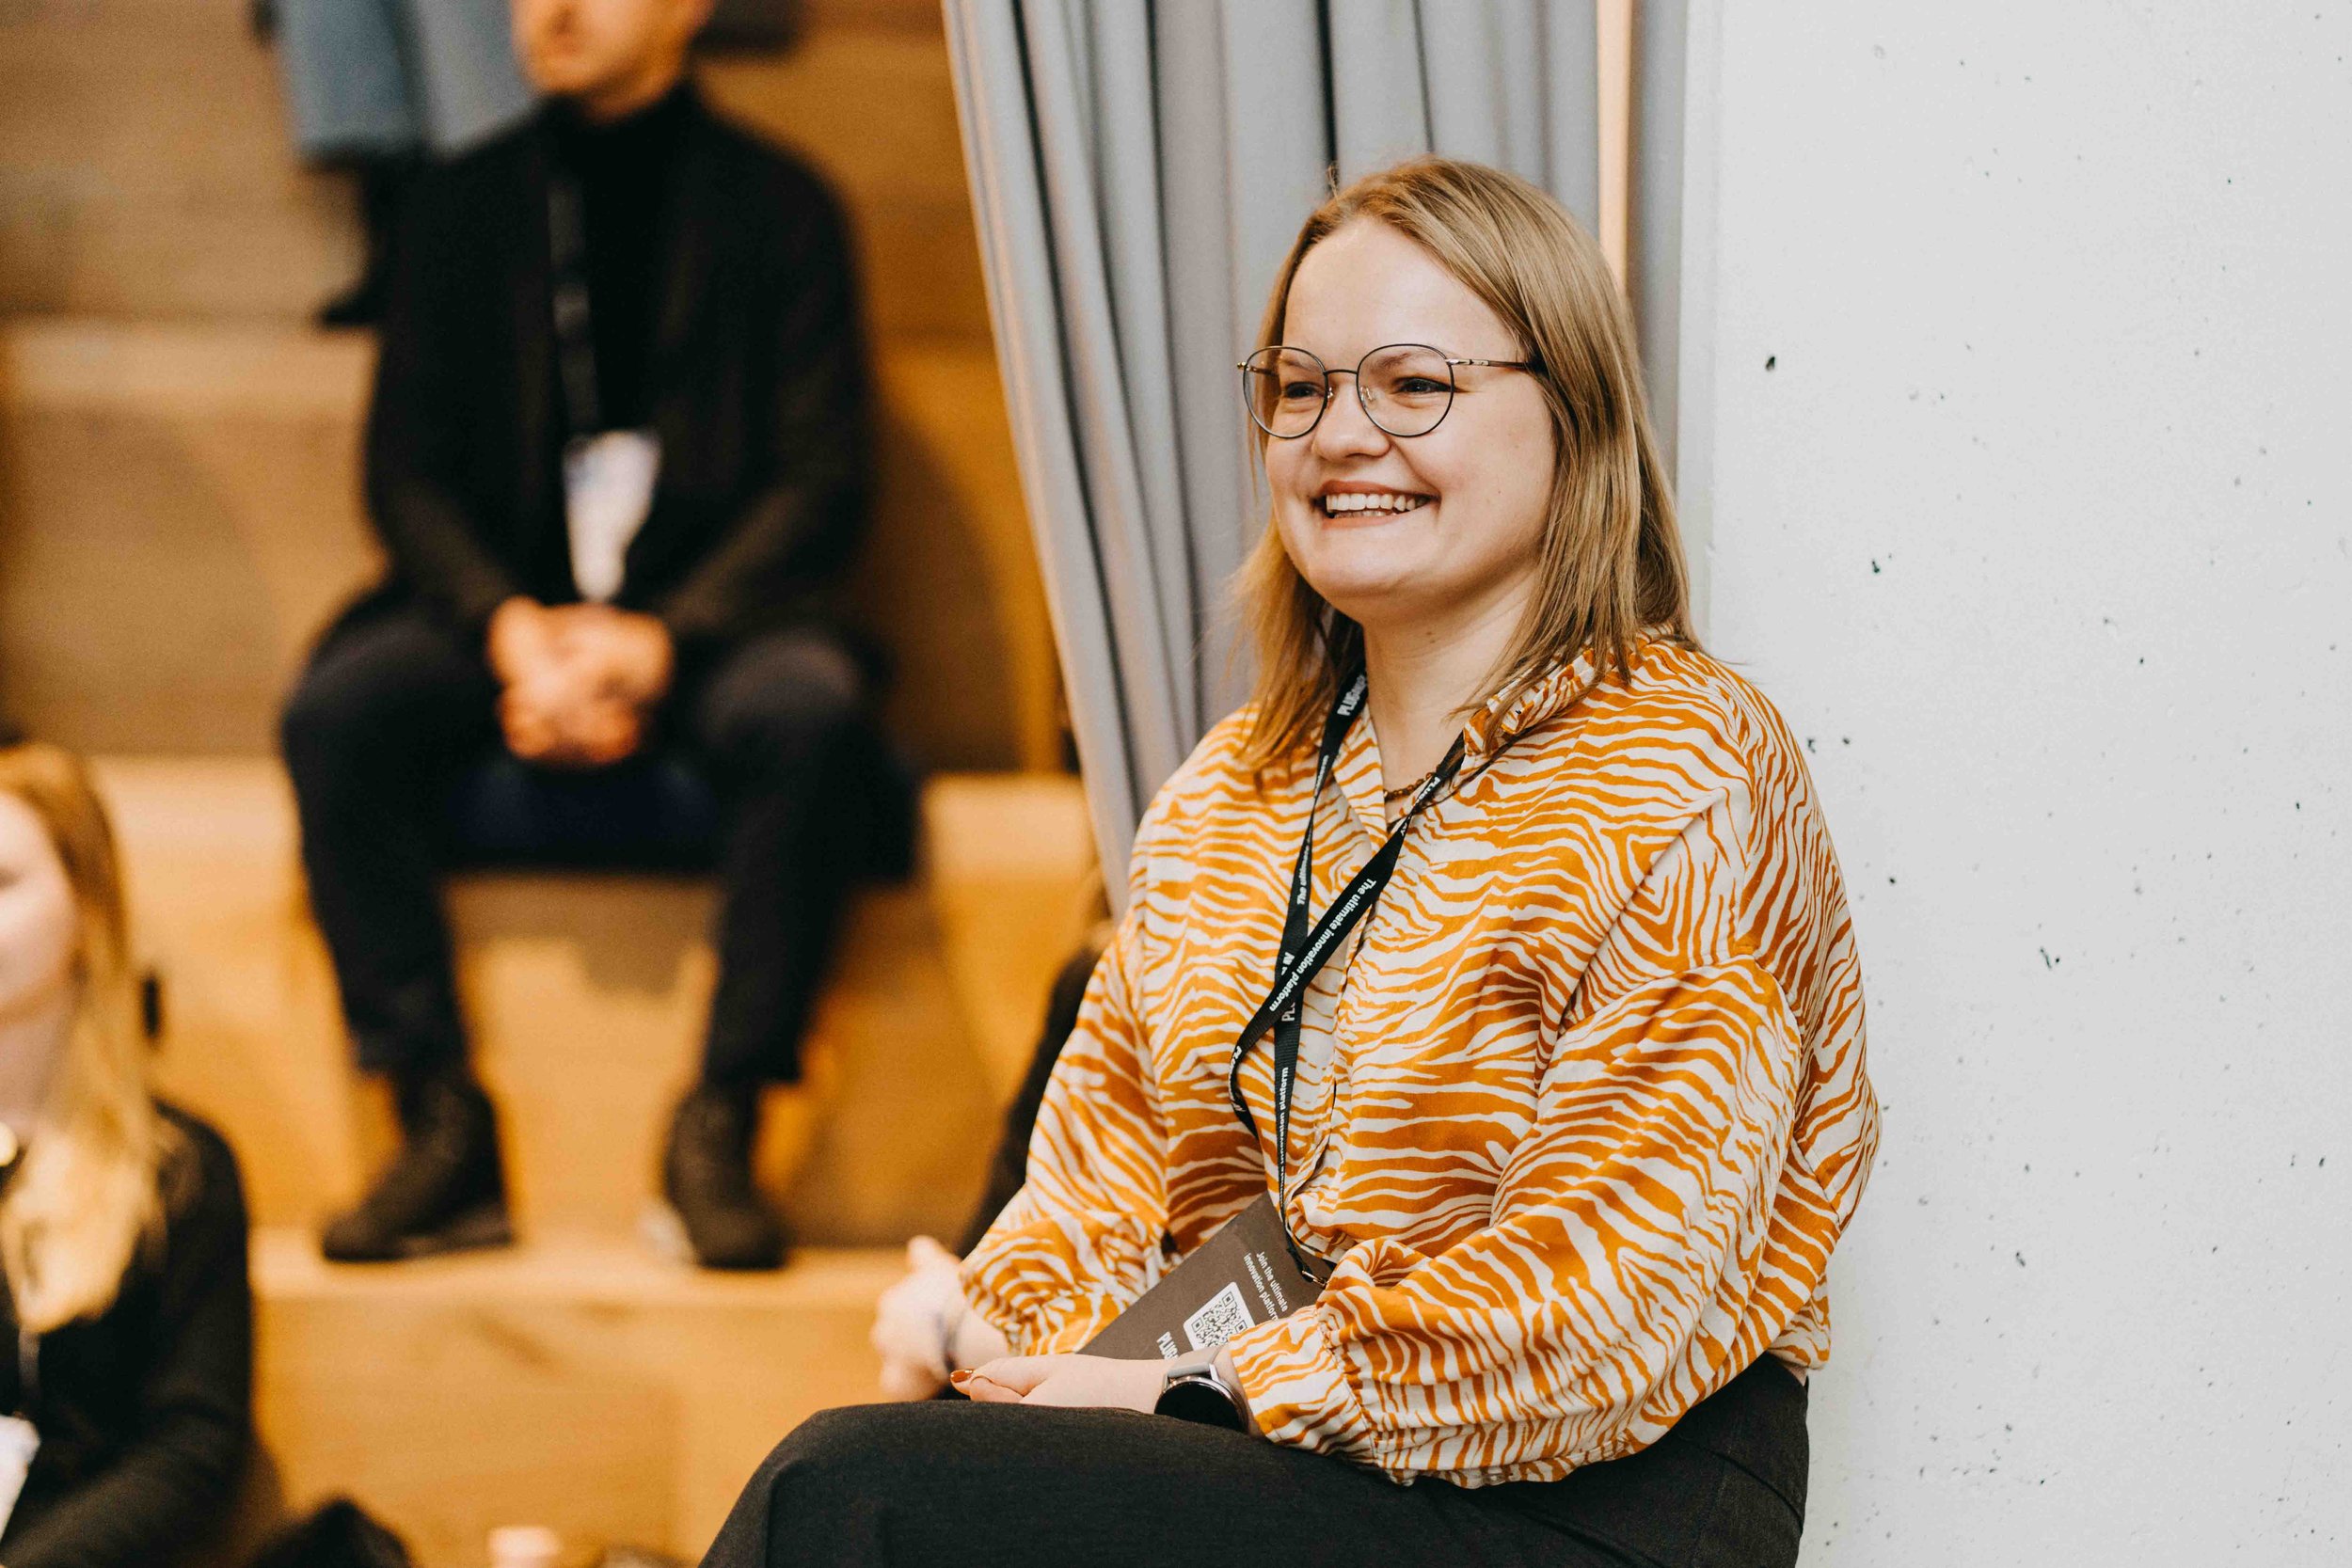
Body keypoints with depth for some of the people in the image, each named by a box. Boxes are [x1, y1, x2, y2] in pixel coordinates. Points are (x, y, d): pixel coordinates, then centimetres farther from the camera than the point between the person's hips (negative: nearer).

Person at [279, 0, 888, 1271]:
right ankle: (442, 1127, -22)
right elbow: (407, 471, 6)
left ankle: (720, 1127, -27)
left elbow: (822, 481, -3)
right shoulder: (462, 207, 11)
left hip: (709, 610, -2)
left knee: (806, 708, -35)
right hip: (506, 612, 2)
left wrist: (660, 640, -18)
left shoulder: (777, 207, 4)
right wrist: (509, 628, -14)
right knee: (338, 706, -27)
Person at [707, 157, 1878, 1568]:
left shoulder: (1684, 788, -9)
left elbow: (1600, 1308, -17)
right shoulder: (1234, 787, 16)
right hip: (1256, 1450, 6)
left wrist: (1198, 1396, -17)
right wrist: (994, 1339, -6)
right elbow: (1110, 1151, 16)